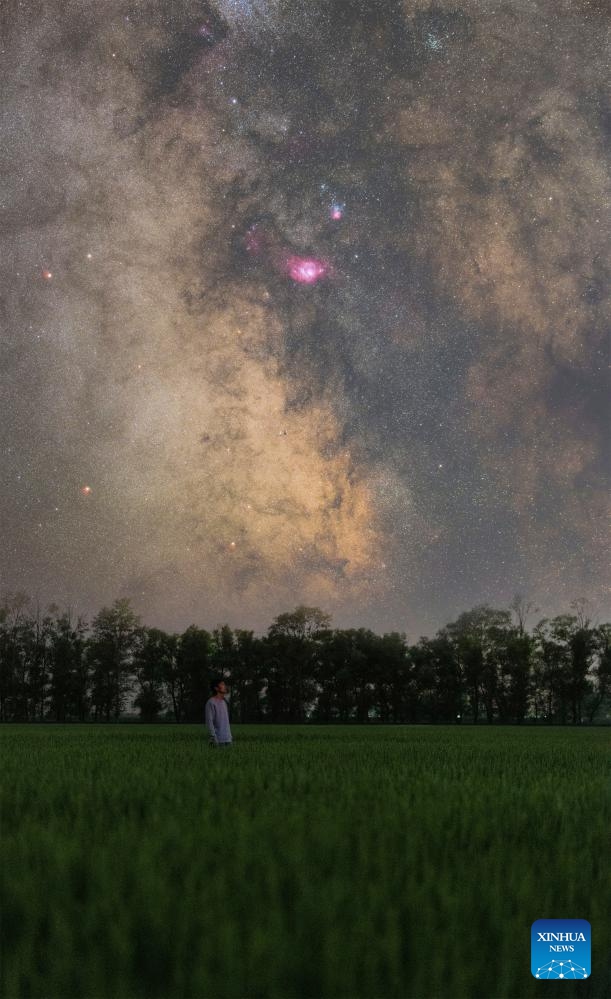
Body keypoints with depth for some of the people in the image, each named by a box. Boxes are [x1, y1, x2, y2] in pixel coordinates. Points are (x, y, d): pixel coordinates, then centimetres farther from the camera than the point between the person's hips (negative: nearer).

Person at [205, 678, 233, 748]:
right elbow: (209, 721, -15)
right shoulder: (211, 702, -10)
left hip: (227, 739, 8)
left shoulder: (224, 702, 16)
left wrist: (230, 736, 16)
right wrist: (213, 737, -20)